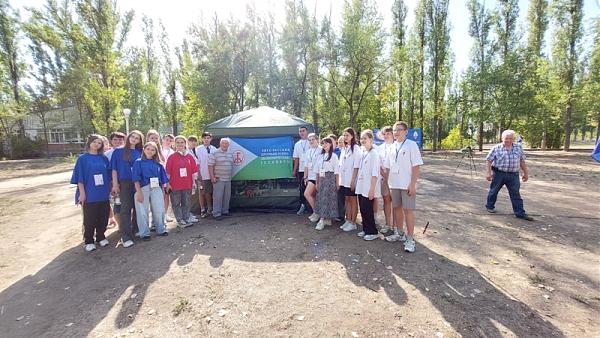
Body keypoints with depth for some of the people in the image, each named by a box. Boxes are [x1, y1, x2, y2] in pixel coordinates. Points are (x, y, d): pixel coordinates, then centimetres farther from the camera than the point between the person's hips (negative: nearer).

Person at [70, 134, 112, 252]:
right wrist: (82, 193, -10)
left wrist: (109, 190, 10)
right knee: (90, 219, 5)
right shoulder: (83, 158, -2)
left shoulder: (104, 159, 7)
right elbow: (80, 177, -5)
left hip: (103, 194, 3)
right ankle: (88, 241, 20)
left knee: (103, 217, 9)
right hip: (89, 194, -3)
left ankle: (101, 237, 28)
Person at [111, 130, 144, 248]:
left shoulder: (139, 153, 11)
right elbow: (114, 169, 2)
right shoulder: (118, 151, 5)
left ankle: (135, 230, 23)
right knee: (126, 208, -4)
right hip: (124, 183, -3)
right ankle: (126, 236, -2)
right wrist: (115, 184, -5)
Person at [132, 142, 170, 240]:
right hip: (143, 189, -3)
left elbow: (162, 178, 13)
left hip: (156, 189, 3)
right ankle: (144, 233, 16)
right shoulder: (138, 162, 1)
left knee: (159, 211, 7)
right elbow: (136, 178, -6)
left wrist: (162, 189, 8)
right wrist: (139, 192, -13)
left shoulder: (158, 164, 10)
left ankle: (161, 230, 23)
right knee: (143, 212, 4)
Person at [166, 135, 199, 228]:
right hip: (175, 185, -2)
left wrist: (193, 182, 2)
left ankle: (186, 219, 21)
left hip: (187, 184, 2)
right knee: (176, 204, 5)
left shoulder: (190, 157, 5)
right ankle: (180, 220, 14)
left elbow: (194, 170, 6)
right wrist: (167, 183, -6)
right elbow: (168, 172, -3)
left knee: (186, 203, 11)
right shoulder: (171, 157, -1)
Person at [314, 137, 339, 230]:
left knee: (328, 198, -5)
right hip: (321, 179, 6)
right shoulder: (320, 156, 12)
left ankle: (322, 220, -2)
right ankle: (327, 219, 18)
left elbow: (336, 171, -6)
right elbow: (317, 171, 14)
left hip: (330, 179, -6)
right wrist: (317, 182, 12)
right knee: (321, 198, 6)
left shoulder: (334, 156, -4)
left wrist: (337, 183, -7)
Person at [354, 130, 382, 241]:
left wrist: (372, 189, -18)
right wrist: (357, 184, 13)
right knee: (363, 210, 13)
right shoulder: (362, 153, 11)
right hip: (361, 187, 7)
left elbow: (375, 174, -16)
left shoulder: (374, 154, -12)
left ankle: (373, 232, 14)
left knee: (368, 210, -1)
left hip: (369, 188, -7)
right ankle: (366, 230, 26)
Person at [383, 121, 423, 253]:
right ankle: (399, 233, 32)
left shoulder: (412, 145, -7)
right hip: (394, 184, 6)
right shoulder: (392, 147, 9)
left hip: (407, 185, -6)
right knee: (397, 208, 15)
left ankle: (410, 239, 9)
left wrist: (412, 184, -16)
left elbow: (416, 166, -11)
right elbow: (387, 167, 13)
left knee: (408, 210, -1)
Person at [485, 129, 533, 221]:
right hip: (498, 174, -2)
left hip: (513, 175, 3)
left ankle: (520, 213, 7)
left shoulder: (519, 148, 8)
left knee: (515, 194, 3)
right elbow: (488, 160, -5)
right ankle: (490, 206, 29)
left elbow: (522, 161, 14)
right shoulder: (496, 148, -4)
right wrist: (488, 172, -12)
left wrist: (526, 173, 14)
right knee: (494, 190, 11)